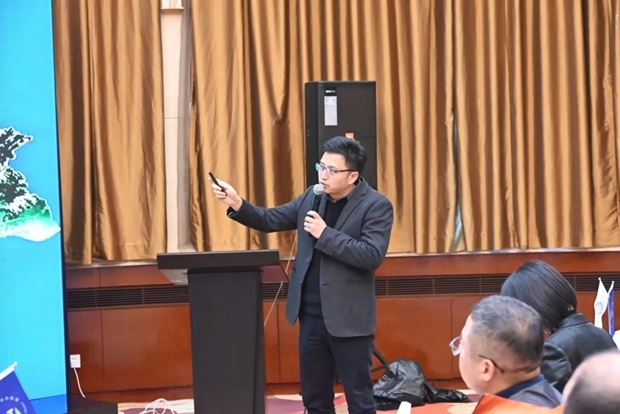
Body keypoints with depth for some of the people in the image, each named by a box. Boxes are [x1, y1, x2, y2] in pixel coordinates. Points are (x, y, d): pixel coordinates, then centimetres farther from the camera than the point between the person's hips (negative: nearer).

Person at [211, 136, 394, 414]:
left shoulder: (376, 206, -11)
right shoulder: (312, 197, 9)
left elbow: (373, 256, -21)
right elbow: (270, 220, 12)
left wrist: (325, 233, -21)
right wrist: (237, 204, -5)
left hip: (349, 319, -6)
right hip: (312, 315, 6)